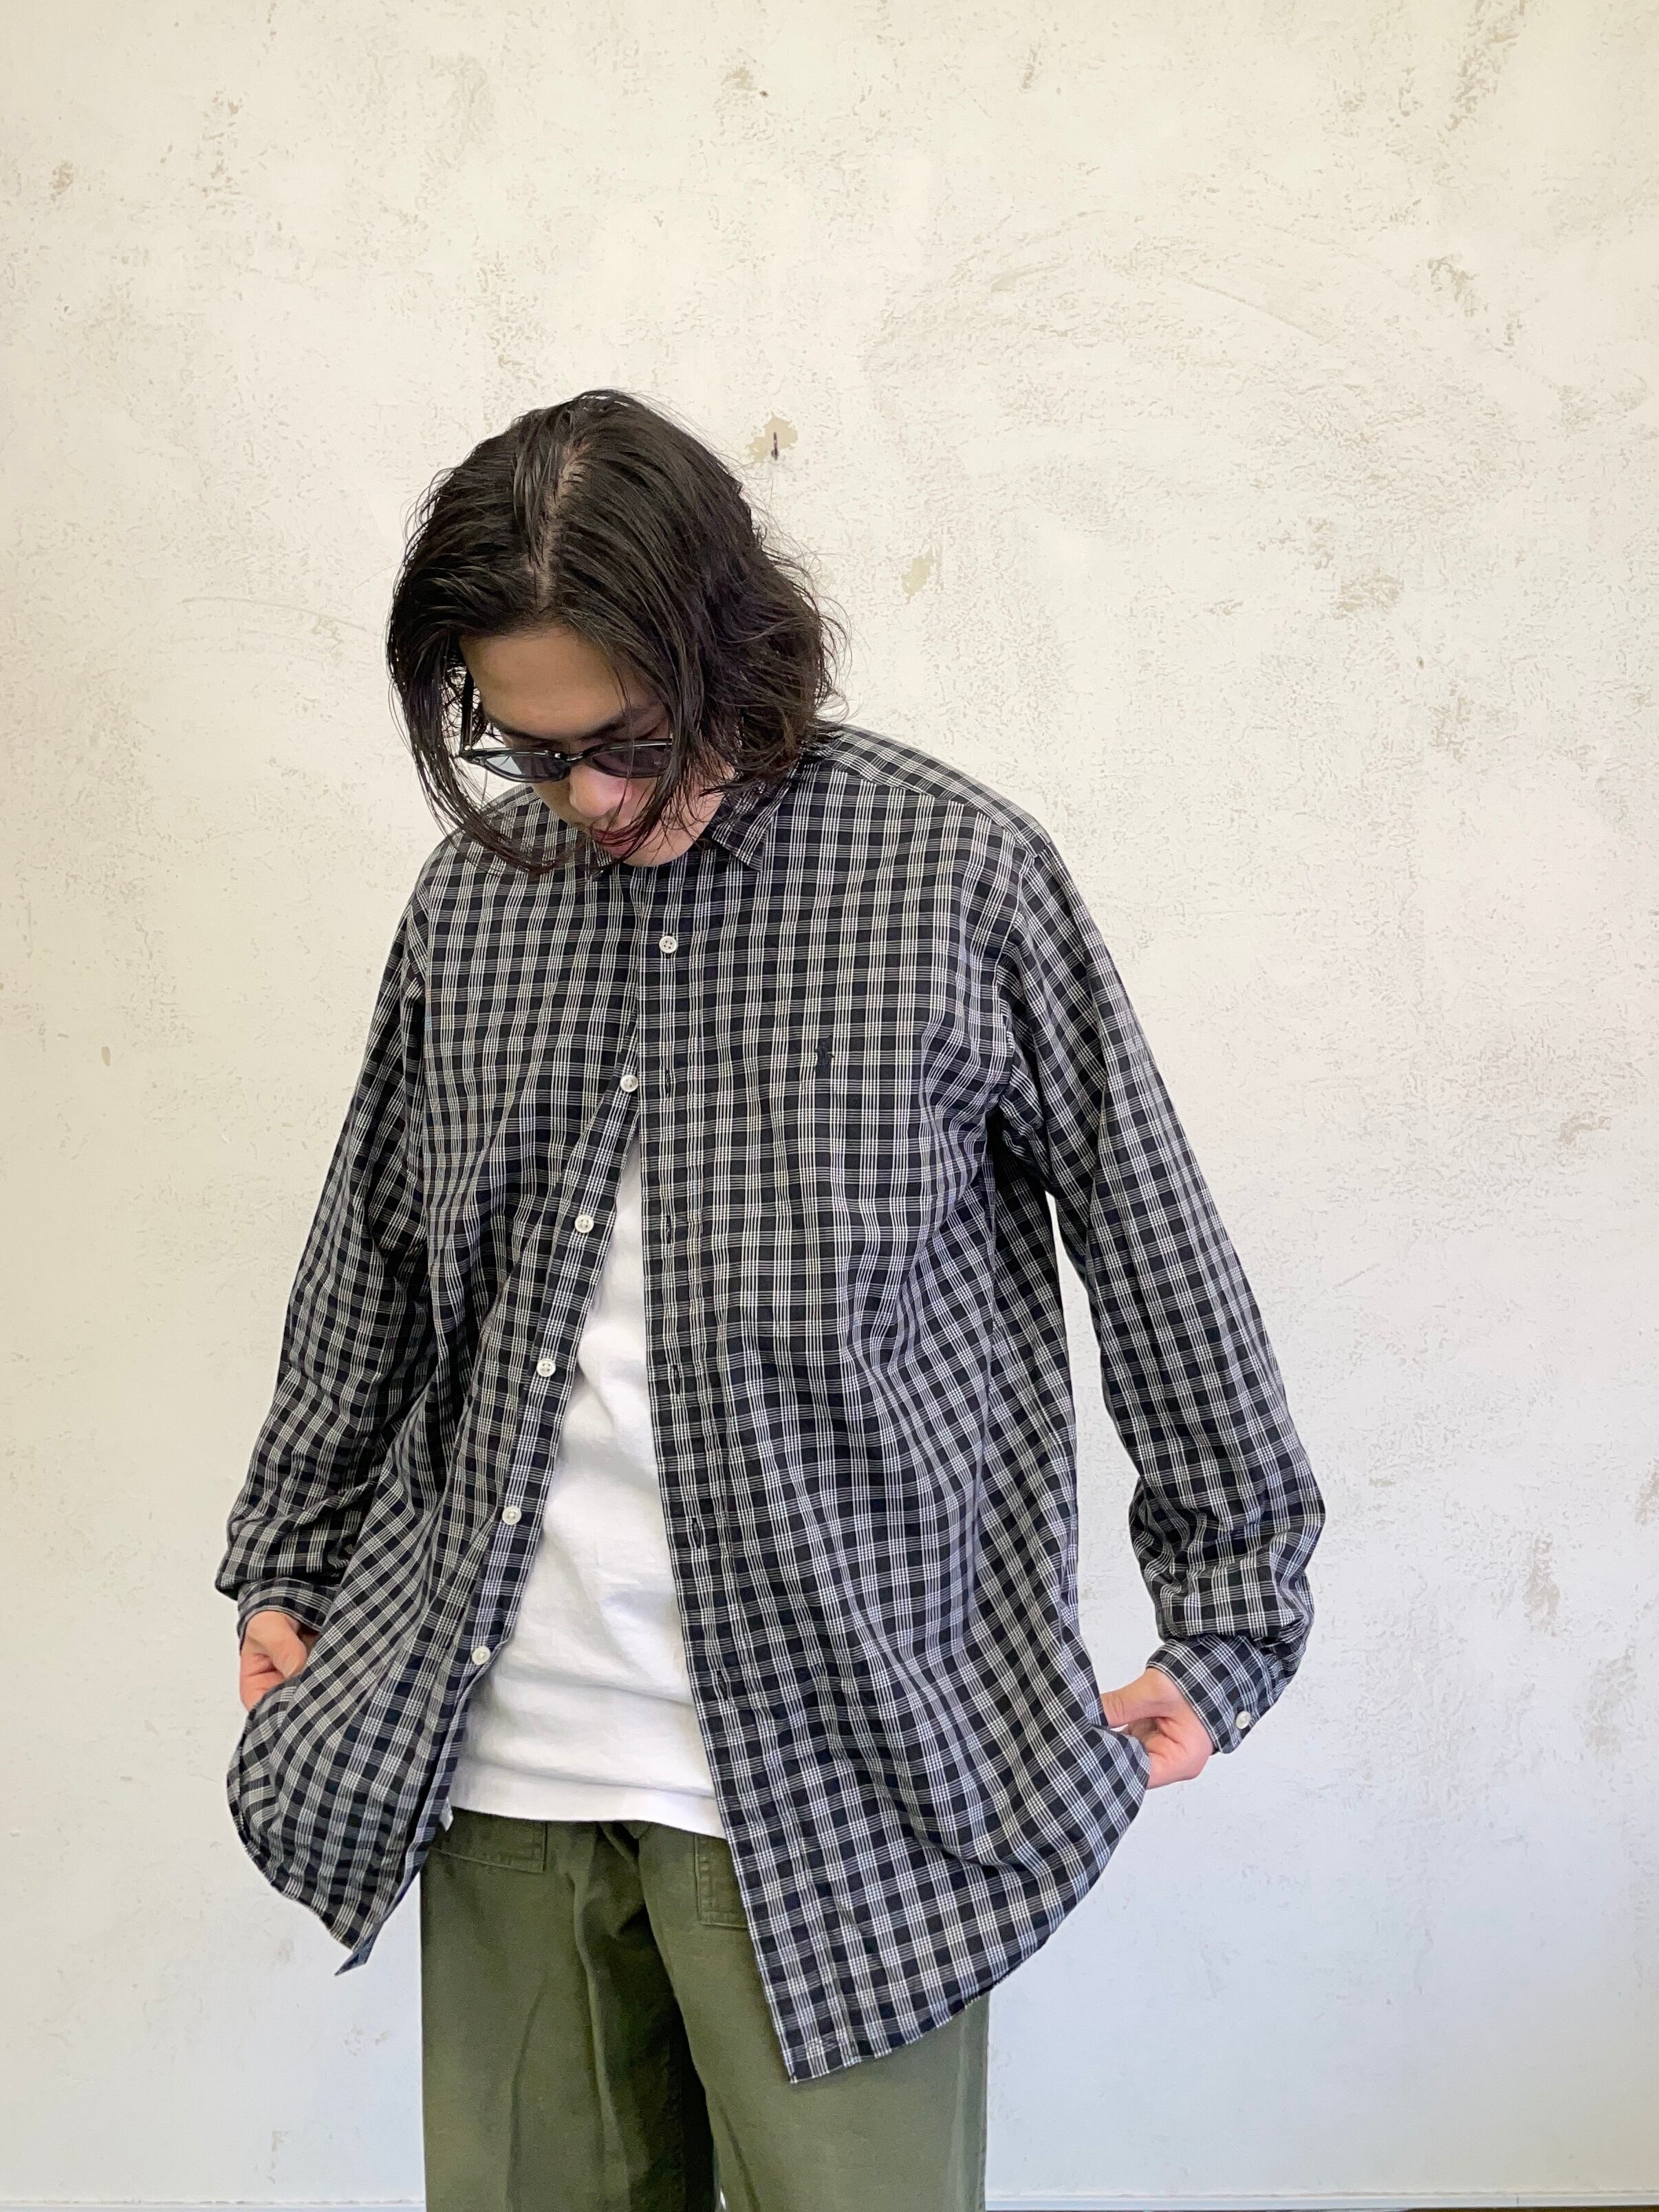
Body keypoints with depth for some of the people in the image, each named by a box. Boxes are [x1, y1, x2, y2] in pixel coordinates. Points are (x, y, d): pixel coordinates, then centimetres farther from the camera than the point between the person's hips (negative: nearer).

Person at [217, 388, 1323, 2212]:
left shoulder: (961, 877, -6)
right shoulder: (473, 891, 4)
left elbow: (1157, 1254, 1)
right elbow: (370, 1259, 16)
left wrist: (1228, 1618, 4)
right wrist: (286, 1567, 21)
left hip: (842, 1764, -3)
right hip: (492, 1743, 4)